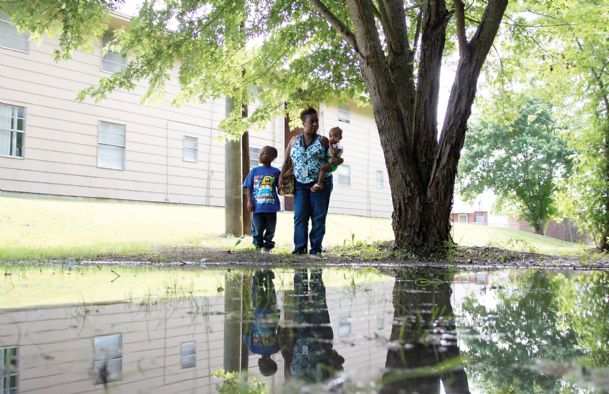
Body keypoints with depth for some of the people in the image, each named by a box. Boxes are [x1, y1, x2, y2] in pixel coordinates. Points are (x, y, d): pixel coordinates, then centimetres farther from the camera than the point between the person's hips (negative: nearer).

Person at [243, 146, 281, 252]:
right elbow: (248, 187, 6)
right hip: (258, 206, 0)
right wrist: (249, 201, -3)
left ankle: (267, 245, 23)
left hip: (271, 206, 0)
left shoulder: (275, 172, 4)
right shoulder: (254, 171, 5)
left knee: (270, 229, 8)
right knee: (257, 229, 1)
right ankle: (258, 244, 19)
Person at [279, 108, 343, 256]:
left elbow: (335, 158, 8)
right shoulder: (294, 141, 10)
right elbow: (287, 162, 12)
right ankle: (300, 247, -2)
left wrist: (336, 161, -15)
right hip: (300, 184, 2)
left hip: (321, 184, -2)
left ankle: (316, 248, 4)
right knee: (300, 216, -5)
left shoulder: (323, 141, 3)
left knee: (318, 217, -1)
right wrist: (281, 177, 0)